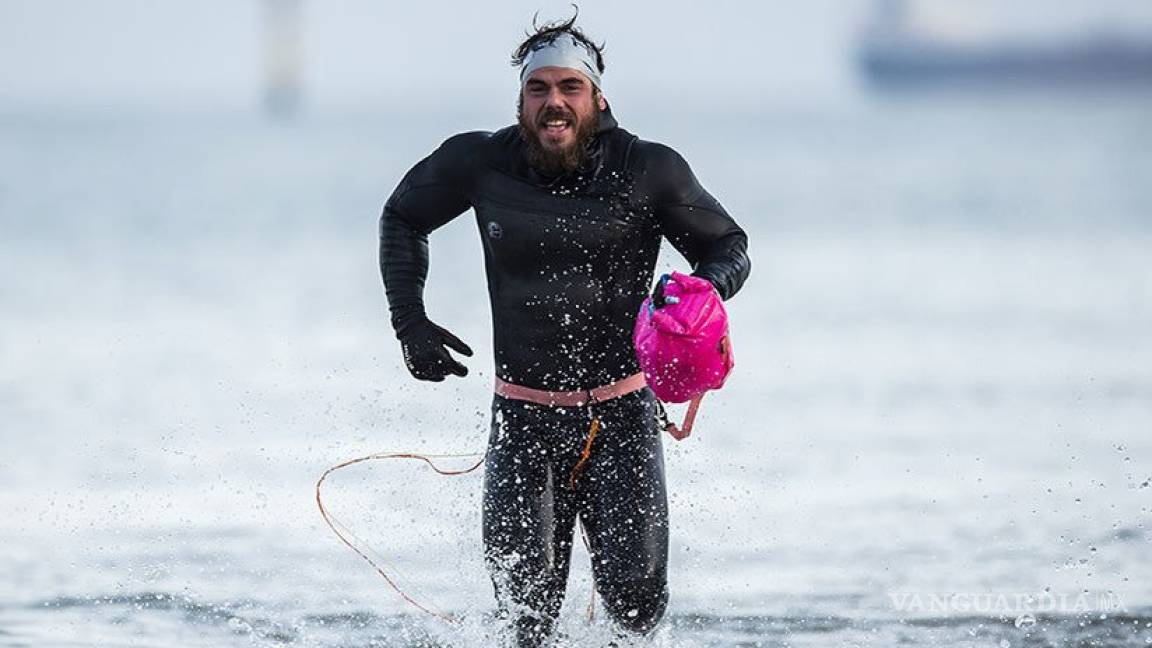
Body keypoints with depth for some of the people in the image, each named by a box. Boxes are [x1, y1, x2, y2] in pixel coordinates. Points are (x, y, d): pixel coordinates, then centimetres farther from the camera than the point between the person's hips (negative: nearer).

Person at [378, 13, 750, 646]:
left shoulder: (649, 171, -6)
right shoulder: (480, 162, -3)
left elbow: (729, 248, 6)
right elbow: (402, 219, 15)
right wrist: (409, 322, 5)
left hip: (620, 415, -1)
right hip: (524, 416, 1)